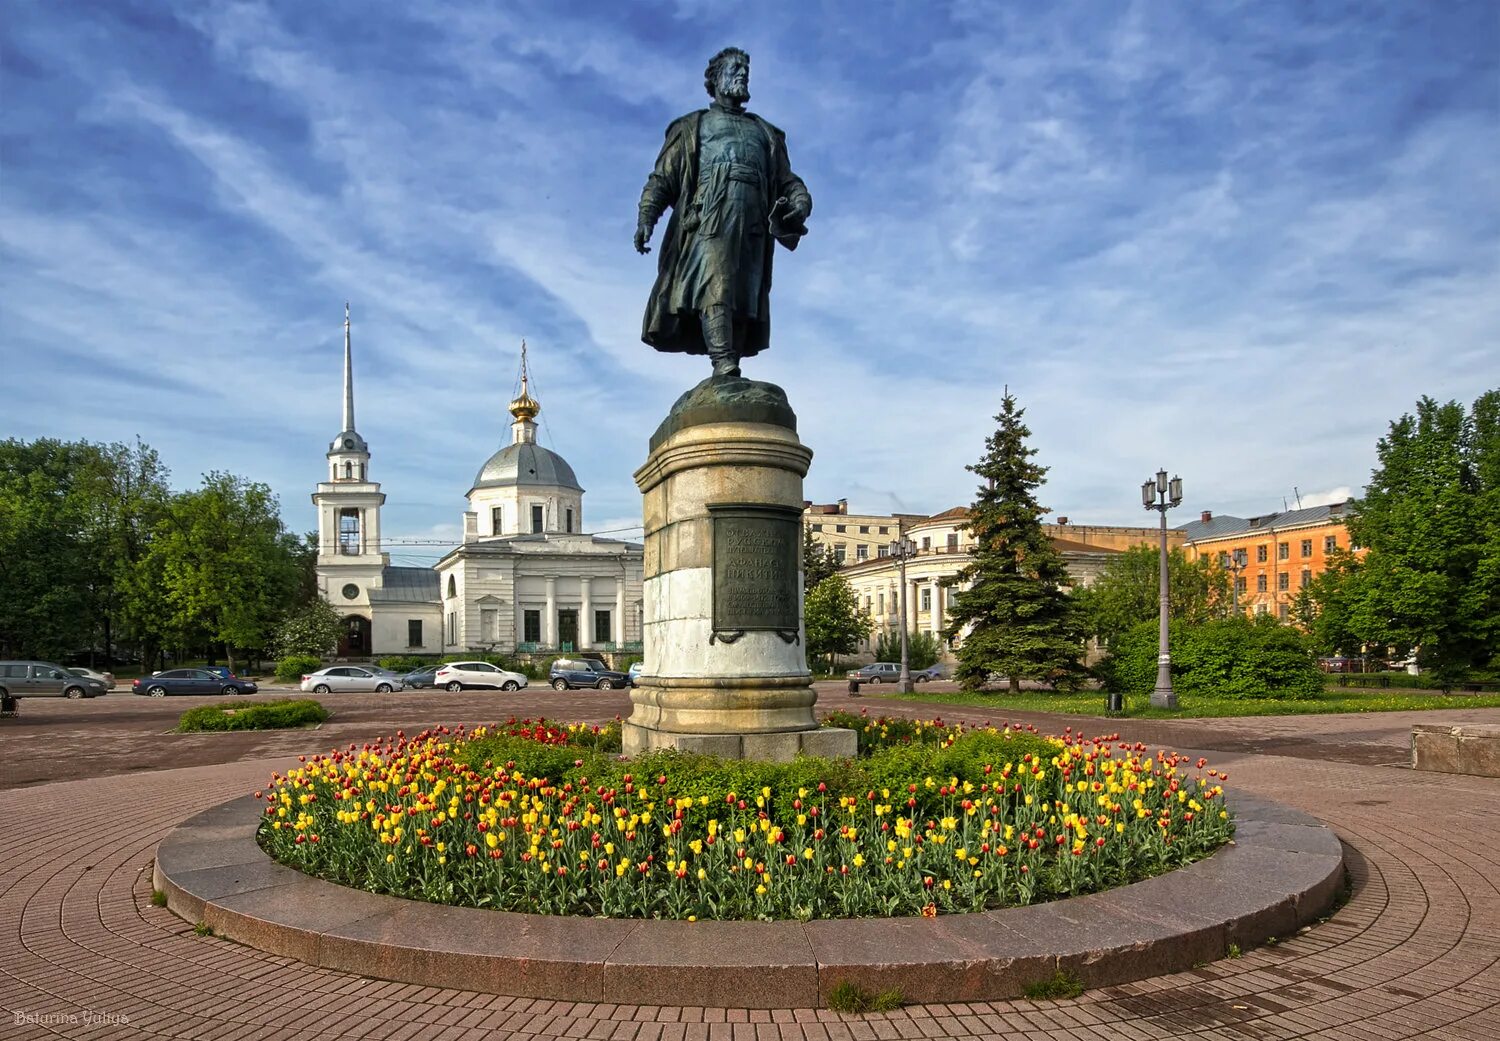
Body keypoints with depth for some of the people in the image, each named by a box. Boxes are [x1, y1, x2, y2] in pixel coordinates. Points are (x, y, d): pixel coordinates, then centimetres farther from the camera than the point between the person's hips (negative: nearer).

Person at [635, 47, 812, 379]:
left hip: (753, 223, 3)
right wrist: (646, 217, -4)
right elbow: (662, 179, 15)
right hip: (707, 216, -3)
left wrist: (800, 203, -1)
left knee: (744, 299, -10)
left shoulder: (765, 132, 34)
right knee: (714, 287, -24)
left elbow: (788, 181, 24)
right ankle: (724, 367, -39)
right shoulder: (693, 126, 26)